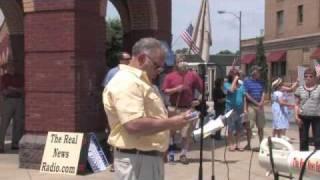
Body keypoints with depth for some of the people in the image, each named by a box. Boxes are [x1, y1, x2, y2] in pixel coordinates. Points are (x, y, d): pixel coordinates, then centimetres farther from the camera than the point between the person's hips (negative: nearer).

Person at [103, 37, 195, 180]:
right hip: (135, 159, -11)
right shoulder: (126, 82, -18)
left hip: (150, 157, 11)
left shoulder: (140, 81, 17)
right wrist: (171, 123, -20)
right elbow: (134, 125, -29)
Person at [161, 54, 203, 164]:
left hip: (188, 109, 0)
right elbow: (164, 91, -1)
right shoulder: (170, 76, 2)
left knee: (186, 134, 2)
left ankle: (183, 154, 11)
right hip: (174, 108, 0)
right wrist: (176, 89, -13)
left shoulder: (193, 75, 4)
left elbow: (202, 89, 7)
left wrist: (199, 100, -5)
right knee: (169, 131, 5)